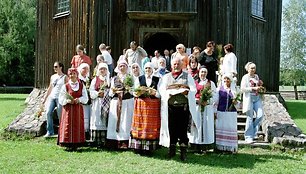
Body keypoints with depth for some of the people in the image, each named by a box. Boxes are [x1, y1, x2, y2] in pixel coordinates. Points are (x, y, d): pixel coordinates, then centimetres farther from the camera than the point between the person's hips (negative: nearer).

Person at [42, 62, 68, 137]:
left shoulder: (65, 77, 1)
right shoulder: (52, 77, 16)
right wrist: (44, 98, 19)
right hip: (51, 97, 5)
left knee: (60, 115, -5)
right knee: (48, 113, -10)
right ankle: (50, 132, -2)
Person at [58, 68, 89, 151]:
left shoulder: (81, 86, 8)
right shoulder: (65, 86, 3)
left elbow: (85, 97, 4)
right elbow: (61, 99, 1)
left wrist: (79, 99, -14)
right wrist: (67, 101, -17)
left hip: (78, 109, 2)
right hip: (68, 109, -2)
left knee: (77, 125, 1)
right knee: (68, 125, -5)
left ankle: (76, 144, 7)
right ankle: (68, 144, -1)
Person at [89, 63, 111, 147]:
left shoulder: (110, 80, 14)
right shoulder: (95, 80, 11)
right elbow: (91, 91, 3)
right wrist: (98, 93, -14)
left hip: (107, 103, 1)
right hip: (97, 103, -1)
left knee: (105, 121, -5)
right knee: (97, 121, -6)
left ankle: (104, 140, -2)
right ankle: (97, 141, -4)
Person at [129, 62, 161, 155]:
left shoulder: (157, 79, 8)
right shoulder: (140, 78, 11)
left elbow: (160, 94, 2)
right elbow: (134, 92, 6)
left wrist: (154, 93, -17)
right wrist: (138, 93, -15)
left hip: (153, 105, 0)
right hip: (141, 104, 1)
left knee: (152, 126, -1)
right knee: (140, 125, -1)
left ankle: (149, 148, 4)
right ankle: (139, 147, 6)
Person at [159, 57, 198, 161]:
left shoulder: (188, 76, 13)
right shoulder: (166, 77, 17)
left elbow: (193, 90, 5)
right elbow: (161, 90, 7)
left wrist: (186, 91, -15)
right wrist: (168, 93, -13)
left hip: (184, 106, -1)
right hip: (170, 106, 1)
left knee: (183, 128, -3)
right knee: (171, 128, 2)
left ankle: (183, 152, 3)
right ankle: (172, 149, 15)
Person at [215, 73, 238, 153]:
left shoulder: (233, 90, 7)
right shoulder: (219, 89, 6)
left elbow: (236, 101, 10)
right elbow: (216, 101, 7)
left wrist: (235, 102, -13)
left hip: (231, 112, 0)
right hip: (221, 112, 0)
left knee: (231, 129, 0)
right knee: (220, 129, 2)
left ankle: (231, 147, 7)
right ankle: (220, 146, 10)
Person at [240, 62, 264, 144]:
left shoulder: (256, 76, 15)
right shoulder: (245, 77, -4)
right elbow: (242, 89, -12)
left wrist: (260, 86, 7)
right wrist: (253, 88, -18)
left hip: (257, 98, 6)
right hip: (249, 98, -6)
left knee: (260, 115, -7)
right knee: (250, 118, -3)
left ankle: (253, 132, 11)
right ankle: (249, 137, 5)